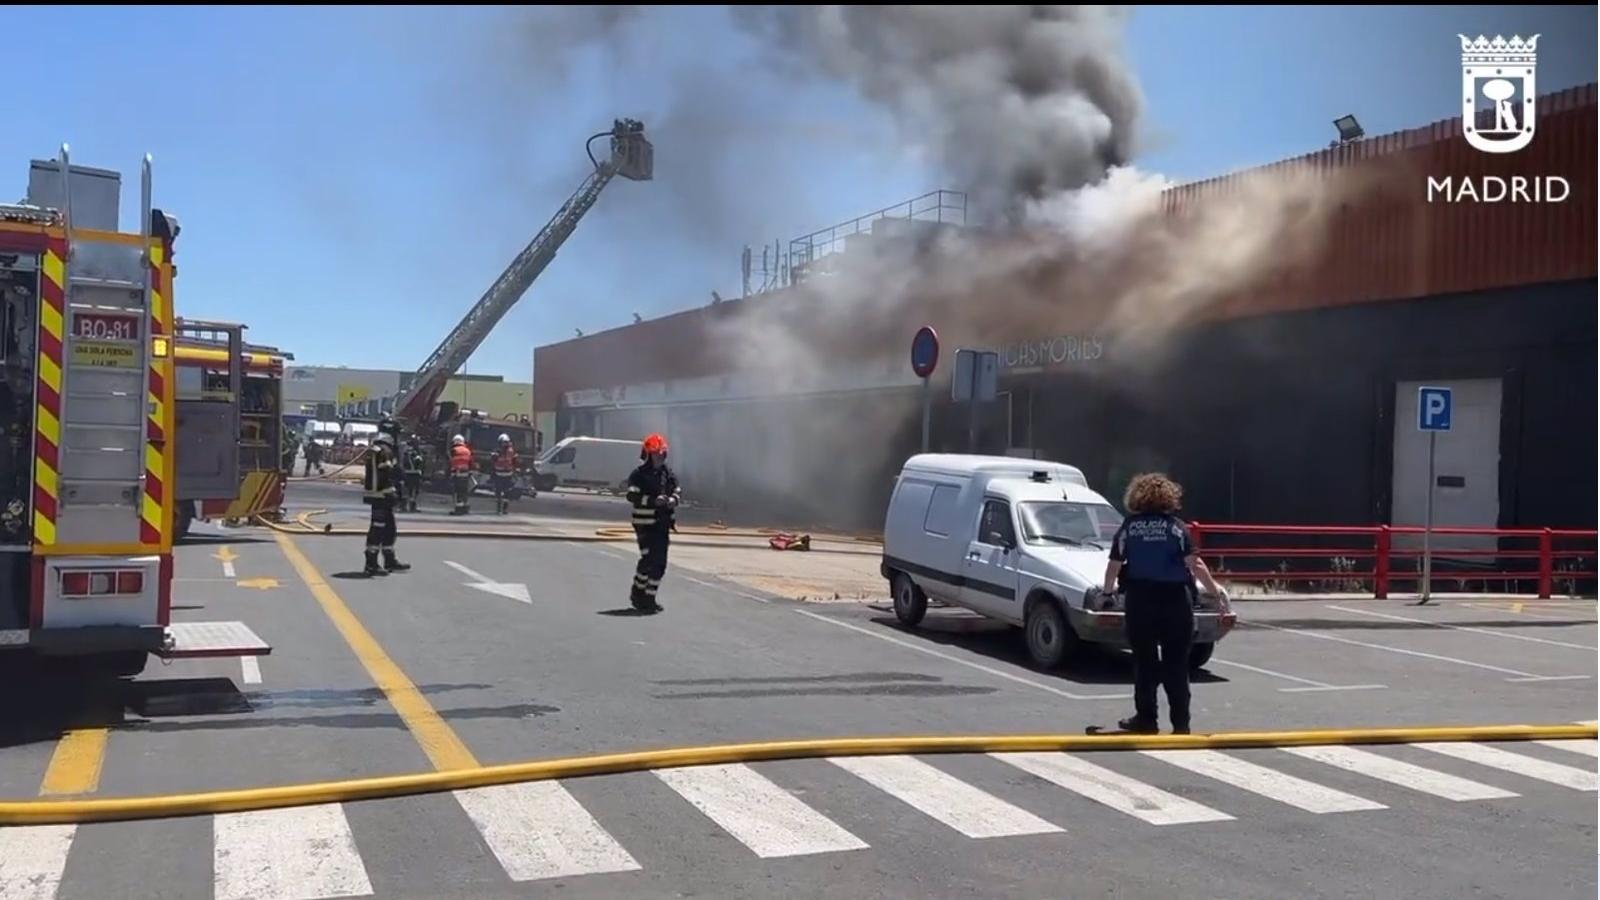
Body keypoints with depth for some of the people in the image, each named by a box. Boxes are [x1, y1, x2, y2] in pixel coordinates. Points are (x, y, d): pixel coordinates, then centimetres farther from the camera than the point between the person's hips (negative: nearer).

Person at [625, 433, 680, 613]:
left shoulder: (668, 474, 11)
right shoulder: (639, 475, -6)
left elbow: (677, 492, 16)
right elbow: (632, 495, -15)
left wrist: (672, 500, -7)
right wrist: (653, 500, -25)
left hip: (663, 524, 6)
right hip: (645, 523, -6)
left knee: (660, 563, 6)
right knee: (648, 559, -11)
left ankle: (649, 598, 17)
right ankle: (638, 594, 8)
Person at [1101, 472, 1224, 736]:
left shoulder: (1129, 527, 2)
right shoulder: (1176, 526, -1)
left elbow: (1114, 565, 4)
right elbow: (1195, 564, -8)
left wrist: (1108, 588, 22)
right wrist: (1214, 588, 1)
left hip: (1140, 602, 0)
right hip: (1176, 601, 0)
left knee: (1144, 662, 10)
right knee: (1176, 664, 6)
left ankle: (1146, 719, 13)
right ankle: (1181, 723, 6)